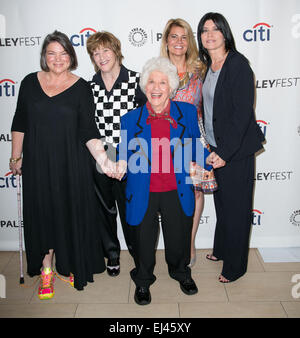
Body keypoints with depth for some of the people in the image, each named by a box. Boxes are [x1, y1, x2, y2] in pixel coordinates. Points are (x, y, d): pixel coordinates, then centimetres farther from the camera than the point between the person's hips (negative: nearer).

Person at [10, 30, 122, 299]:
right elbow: (20, 123, 10)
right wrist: (16, 157, 9)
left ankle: (74, 266, 29)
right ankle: (46, 272, 24)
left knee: (73, 213, 7)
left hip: (72, 164, -1)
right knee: (42, 214, 7)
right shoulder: (30, 83, 5)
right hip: (38, 164, 2)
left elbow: (88, 131, -6)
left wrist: (102, 158, -20)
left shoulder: (81, 88, -2)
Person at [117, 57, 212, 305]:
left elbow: (195, 146, 6)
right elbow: (124, 154, 3)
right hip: (143, 194, 0)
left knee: (179, 238, 19)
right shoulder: (131, 119, -3)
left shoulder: (187, 112, -1)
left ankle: (181, 272, 51)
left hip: (177, 193, 1)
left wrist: (206, 164, -11)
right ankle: (143, 280, 43)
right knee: (143, 241, 14)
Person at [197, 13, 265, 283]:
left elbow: (242, 112, -19)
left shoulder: (238, 64, -14)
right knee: (221, 202, 20)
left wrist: (225, 152, -21)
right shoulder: (207, 66, 9)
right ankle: (221, 249, 40)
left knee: (236, 207, 5)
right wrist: (212, 148, 10)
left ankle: (235, 266, 22)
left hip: (236, 149, -7)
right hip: (215, 147, 7)